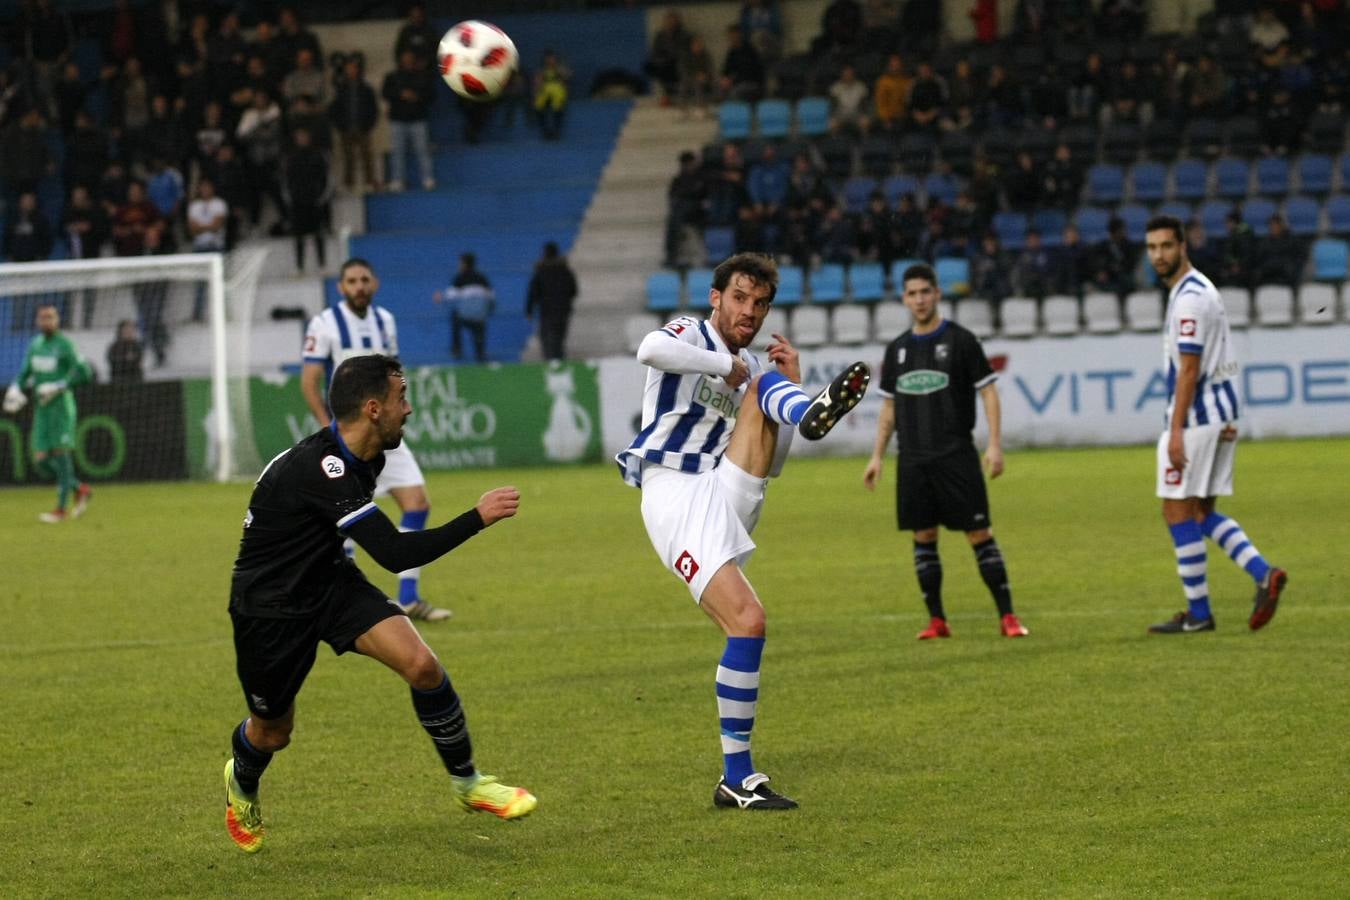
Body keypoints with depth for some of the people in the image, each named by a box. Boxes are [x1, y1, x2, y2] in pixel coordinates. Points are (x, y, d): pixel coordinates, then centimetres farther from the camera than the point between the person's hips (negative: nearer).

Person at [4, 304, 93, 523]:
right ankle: (80, 489, 19)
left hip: (62, 406, -7)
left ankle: (60, 509, -4)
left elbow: (84, 372, -13)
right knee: (41, 460, 2)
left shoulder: (64, 345, -8)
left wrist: (58, 387, -18)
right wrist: (16, 389, 2)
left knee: (61, 454, -7)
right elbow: (25, 373, 21)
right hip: (42, 409, 7)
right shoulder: (35, 344, 12)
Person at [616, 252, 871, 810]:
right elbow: (650, 350, -26)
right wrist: (725, 366, -12)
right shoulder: (689, 334, 3)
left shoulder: (751, 368, 25)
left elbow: (771, 463, 22)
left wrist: (792, 385, 9)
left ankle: (811, 411, -49)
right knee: (748, 622, -25)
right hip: (675, 498, -6)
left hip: (729, 492, 6)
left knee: (766, 385, -16)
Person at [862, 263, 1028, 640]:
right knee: (923, 537, 4)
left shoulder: (960, 340, -2)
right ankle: (937, 620, 10)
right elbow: (889, 407, 19)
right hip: (912, 460, 4)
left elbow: (988, 393, -3)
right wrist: (877, 456, 13)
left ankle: (1007, 616, -4)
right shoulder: (897, 349, 12)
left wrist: (995, 445, -12)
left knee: (979, 534, -6)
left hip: (957, 456, -4)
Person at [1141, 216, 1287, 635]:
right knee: (1201, 513, 13)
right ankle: (1263, 573, -2)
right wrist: (1226, 420, 18)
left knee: (1178, 512, -3)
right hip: (1219, 416, 10)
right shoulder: (1201, 289, 16)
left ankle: (1198, 613, 1)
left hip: (1196, 417, -10)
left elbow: (1189, 369, -20)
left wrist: (1176, 431, -21)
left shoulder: (1189, 298, -16)